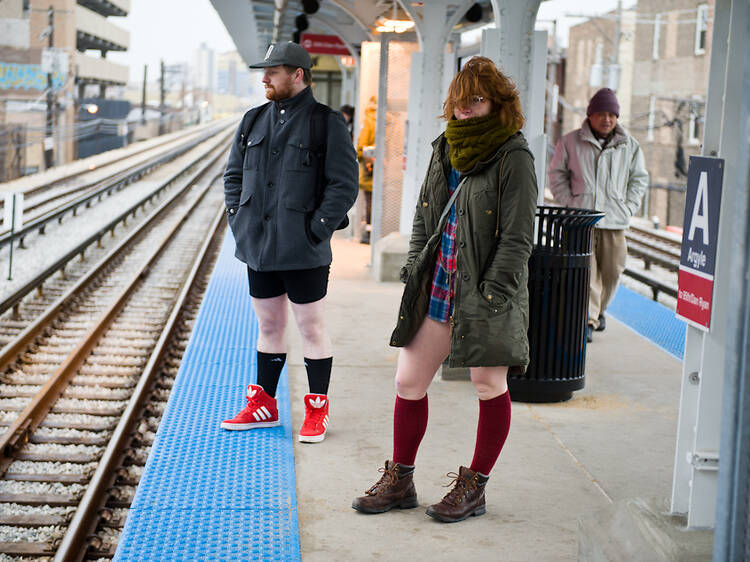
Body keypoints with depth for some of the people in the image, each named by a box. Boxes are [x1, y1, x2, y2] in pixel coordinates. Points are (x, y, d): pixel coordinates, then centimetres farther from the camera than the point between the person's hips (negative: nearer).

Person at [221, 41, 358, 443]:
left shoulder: (327, 123, -6)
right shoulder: (254, 121, 11)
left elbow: (344, 184, -9)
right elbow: (234, 174, 20)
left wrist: (316, 229, -13)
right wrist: (238, 220, 8)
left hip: (303, 252, -5)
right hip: (258, 246, 6)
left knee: (311, 327, 3)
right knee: (268, 327, 15)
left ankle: (317, 410, 14)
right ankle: (263, 405, 25)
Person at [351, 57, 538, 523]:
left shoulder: (513, 157, -9)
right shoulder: (446, 149, 11)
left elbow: (518, 238, -13)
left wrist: (491, 293, -17)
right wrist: (415, 269, 8)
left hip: (487, 294, -6)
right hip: (437, 287, 6)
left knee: (490, 387, 7)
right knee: (409, 382, 6)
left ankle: (474, 487, 21)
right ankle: (400, 480, 21)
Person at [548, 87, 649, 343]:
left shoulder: (630, 145, 9)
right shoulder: (570, 142, 4)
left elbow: (639, 178, 16)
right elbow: (557, 174, 9)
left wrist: (628, 208, 5)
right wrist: (569, 204, -1)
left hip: (614, 219, 2)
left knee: (611, 269, 7)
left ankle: (598, 310, 30)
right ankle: (587, 320, -12)